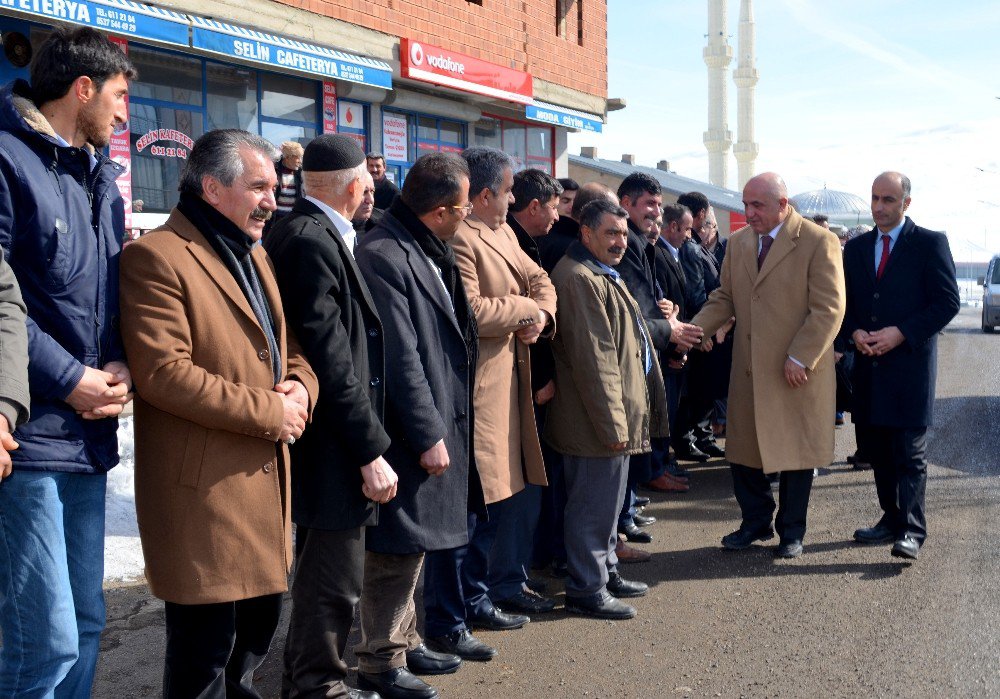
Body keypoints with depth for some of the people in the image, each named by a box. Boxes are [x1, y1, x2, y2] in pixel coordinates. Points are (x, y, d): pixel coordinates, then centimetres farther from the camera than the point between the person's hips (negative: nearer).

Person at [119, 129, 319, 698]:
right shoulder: (157, 257, -11)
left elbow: (290, 347, 23)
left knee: (261, 622, 18)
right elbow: (162, 373, -20)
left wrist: (300, 385, -1)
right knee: (205, 651, 0)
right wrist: (270, 411, -16)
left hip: (266, 475, 9)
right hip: (203, 485, -9)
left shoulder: (256, 256, 18)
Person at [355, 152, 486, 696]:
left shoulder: (430, 252, 11)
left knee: (414, 544, 20)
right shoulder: (383, 256, -19)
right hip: (410, 432, -10)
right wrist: (428, 436, -20)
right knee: (397, 550, 2)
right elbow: (399, 359, -22)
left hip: (439, 423, 10)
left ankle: (404, 641, 34)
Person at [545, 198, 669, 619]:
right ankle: (586, 592, 8)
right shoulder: (580, 278, -19)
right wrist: (612, 423, -23)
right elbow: (593, 358, -23)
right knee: (594, 506, -2)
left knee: (607, 501, 20)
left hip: (618, 414, 11)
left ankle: (606, 572, 33)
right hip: (598, 419, -11)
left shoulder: (604, 275, 17)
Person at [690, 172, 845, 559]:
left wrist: (799, 359, -18)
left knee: (795, 450, 8)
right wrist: (692, 330, -5)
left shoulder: (819, 242, -10)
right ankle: (756, 521, 28)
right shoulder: (738, 242, 7)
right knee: (743, 448, 10)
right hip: (748, 368, 5)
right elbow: (725, 298, 12)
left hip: (796, 371, -5)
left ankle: (791, 531, 25)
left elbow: (829, 308, -13)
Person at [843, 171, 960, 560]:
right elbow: (845, 302, 16)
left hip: (910, 363, -5)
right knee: (876, 448, 10)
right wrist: (855, 333, -5)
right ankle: (892, 518, 23)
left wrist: (901, 333, -15)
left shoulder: (930, 244, -2)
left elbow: (947, 302, -6)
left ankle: (911, 530, -1)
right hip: (869, 365, 5)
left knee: (909, 451, -5)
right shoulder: (856, 248, 13)